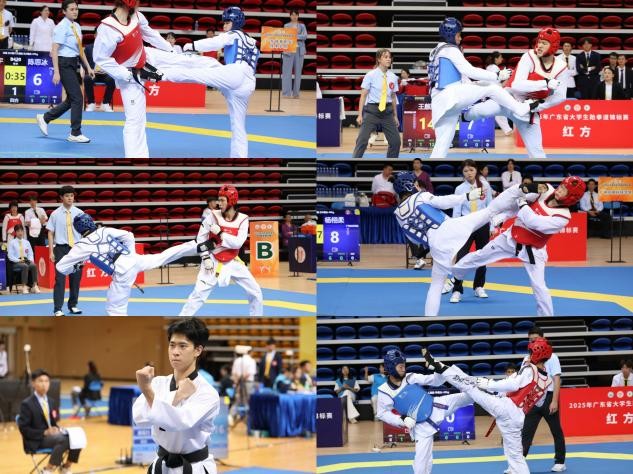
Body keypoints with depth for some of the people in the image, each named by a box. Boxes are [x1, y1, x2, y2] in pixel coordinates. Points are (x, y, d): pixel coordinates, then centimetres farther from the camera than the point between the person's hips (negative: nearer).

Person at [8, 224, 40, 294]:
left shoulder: (26, 242, 17)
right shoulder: (12, 243, 5)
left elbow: (30, 254, 16)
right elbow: (10, 256, -1)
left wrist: (31, 260, -6)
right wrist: (18, 260, -16)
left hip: (27, 261, 4)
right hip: (16, 263, -4)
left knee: (34, 265, -30)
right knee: (25, 266, -37)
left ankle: (34, 286, -34)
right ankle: (24, 287, -39)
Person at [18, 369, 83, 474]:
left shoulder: (51, 402, 13)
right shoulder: (27, 404, -9)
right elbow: (24, 429, -11)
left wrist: (57, 429, -4)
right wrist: (44, 432, -19)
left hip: (51, 435, 7)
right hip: (36, 440, -7)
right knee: (63, 440, -33)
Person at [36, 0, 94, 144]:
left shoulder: (76, 26, 11)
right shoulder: (62, 27, -14)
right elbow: (54, 50, -17)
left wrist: (88, 67, 16)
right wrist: (56, 72, -21)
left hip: (74, 64, 9)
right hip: (65, 64, -9)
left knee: (71, 100, 14)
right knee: (77, 98, -8)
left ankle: (45, 118, 30)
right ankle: (75, 134, 3)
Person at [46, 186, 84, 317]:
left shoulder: (79, 213, 2)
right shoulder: (55, 214, -2)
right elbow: (50, 233, 1)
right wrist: (51, 252, -4)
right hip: (61, 248, -3)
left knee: (76, 278, 9)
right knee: (60, 278, -6)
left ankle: (73, 305, 23)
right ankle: (58, 309, -4)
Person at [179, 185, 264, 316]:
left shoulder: (242, 219, -8)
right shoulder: (213, 216, -10)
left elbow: (238, 243, -20)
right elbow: (201, 238, -3)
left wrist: (220, 233, -23)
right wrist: (206, 258, -9)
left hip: (233, 262, 2)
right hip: (214, 261, -2)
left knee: (255, 292, 2)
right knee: (198, 293, -13)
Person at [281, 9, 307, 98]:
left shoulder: (302, 26, 12)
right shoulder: (286, 26, 10)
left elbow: (305, 36, -2)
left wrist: (296, 36, -15)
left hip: (299, 50, 1)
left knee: (298, 71, 1)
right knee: (287, 71, -7)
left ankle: (296, 93, 6)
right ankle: (286, 93, -7)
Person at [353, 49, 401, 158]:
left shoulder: (393, 77, 6)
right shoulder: (370, 75, -6)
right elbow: (363, 96, -4)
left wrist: (395, 116, 17)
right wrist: (360, 115, -8)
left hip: (387, 111, 4)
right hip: (372, 111, -4)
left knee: (396, 141, 3)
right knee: (362, 140, -11)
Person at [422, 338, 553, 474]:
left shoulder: (530, 369, -5)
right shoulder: (547, 380, 17)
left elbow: (513, 385, -20)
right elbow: (539, 403, 30)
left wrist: (487, 383, -16)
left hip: (507, 407, -7)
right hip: (518, 418, 7)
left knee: (471, 385, -10)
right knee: (515, 454, 15)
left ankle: (439, 367, -18)